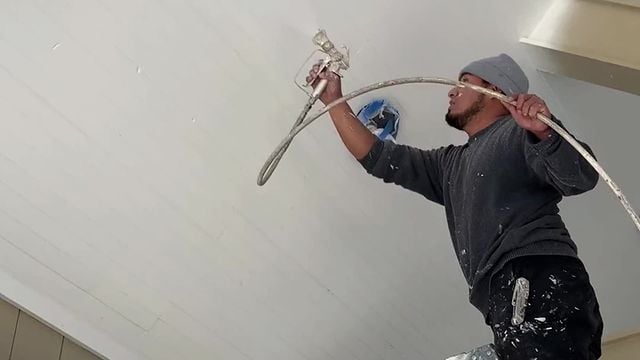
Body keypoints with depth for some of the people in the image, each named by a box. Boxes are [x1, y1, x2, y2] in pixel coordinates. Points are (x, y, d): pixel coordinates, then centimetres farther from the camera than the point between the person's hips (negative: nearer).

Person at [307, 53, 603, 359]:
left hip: (539, 281, -7)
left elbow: (581, 179, -7)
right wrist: (335, 102, 32)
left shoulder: (519, 132, 8)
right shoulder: (449, 164, 31)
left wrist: (545, 133, -26)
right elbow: (378, 158, 31)